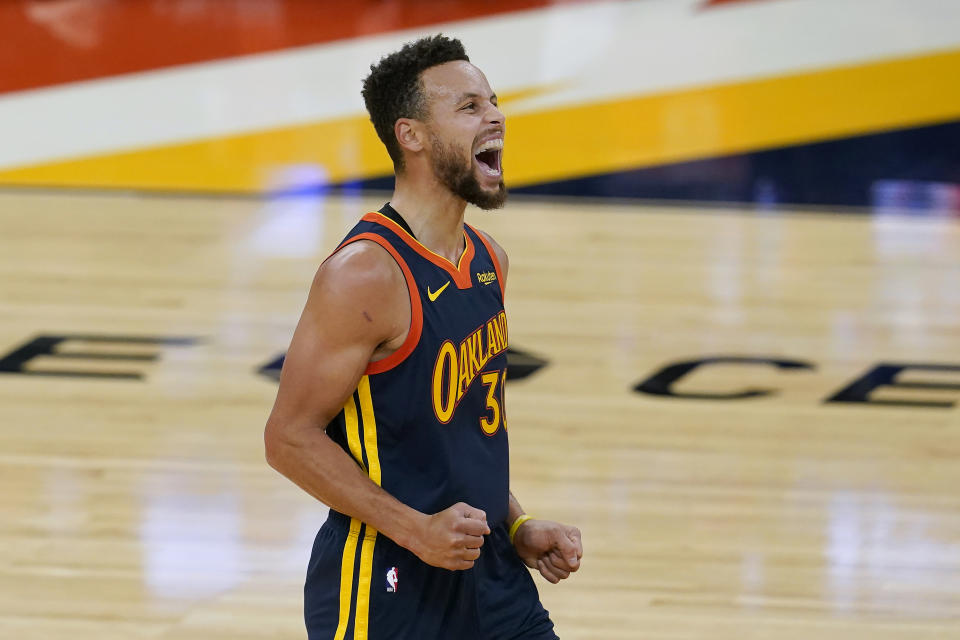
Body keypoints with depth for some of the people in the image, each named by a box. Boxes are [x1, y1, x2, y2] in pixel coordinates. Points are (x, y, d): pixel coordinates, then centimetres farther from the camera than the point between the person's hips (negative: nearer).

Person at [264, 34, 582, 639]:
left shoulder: (488, 259, 9)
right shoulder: (366, 275, -17)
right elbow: (290, 437, -18)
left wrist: (516, 527, 10)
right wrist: (417, 529, -22)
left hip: (489, 577, 7)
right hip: (382, 589, -7)